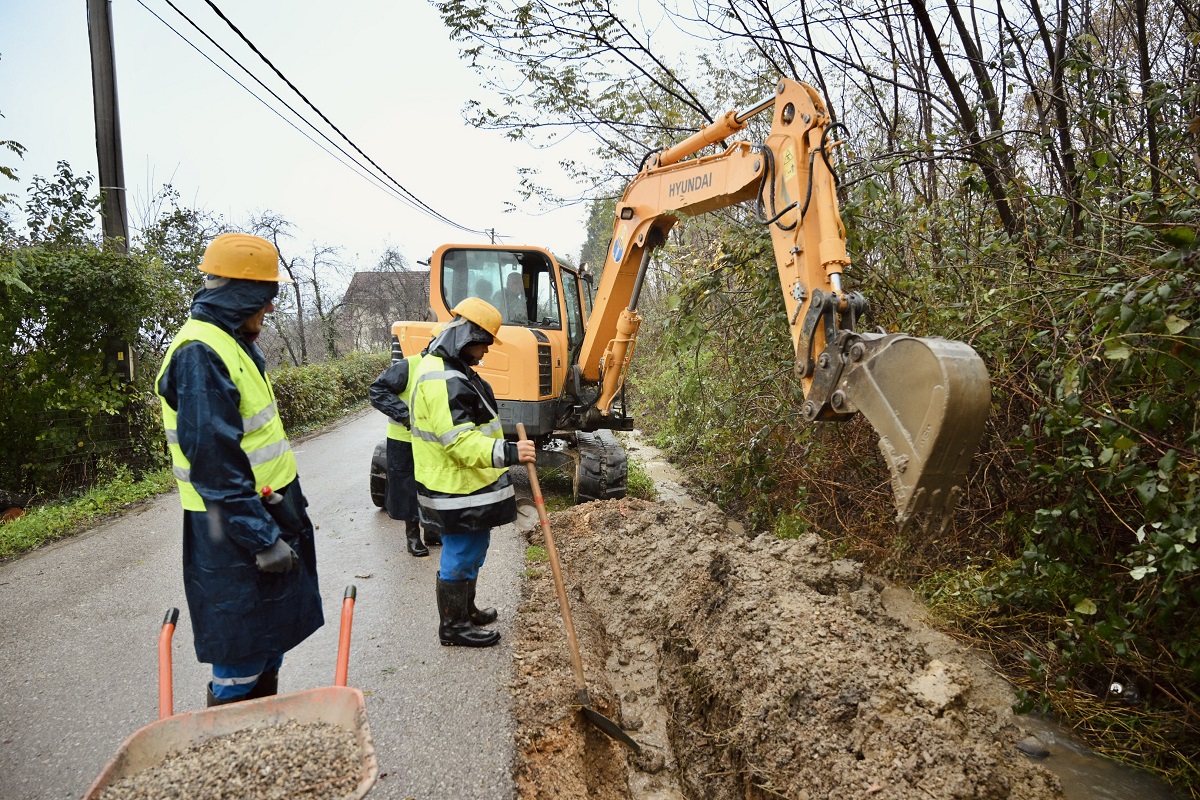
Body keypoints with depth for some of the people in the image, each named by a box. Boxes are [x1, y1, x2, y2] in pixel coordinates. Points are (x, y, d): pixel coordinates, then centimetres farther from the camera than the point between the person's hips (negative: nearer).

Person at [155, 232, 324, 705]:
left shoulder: (233, 344, 11)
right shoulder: (200, 355, -21)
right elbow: (214, 462, -26)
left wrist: (287, 511, 21)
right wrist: (261, 538, -24)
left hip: (267, 515, 10)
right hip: (237, 533, -10)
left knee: (271, 638, 20)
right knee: (241, 658, 3)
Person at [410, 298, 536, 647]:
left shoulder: (451, 369, 13)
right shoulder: (441, 379, -24)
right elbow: (458, 441, -31)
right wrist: (507, 452, -41)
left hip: (468, 485, 11)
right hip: (457, 490, -11)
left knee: (471, 552, 23)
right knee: (460, 557, 3)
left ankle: (466, 609, 39)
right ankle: (453, 625, 19)